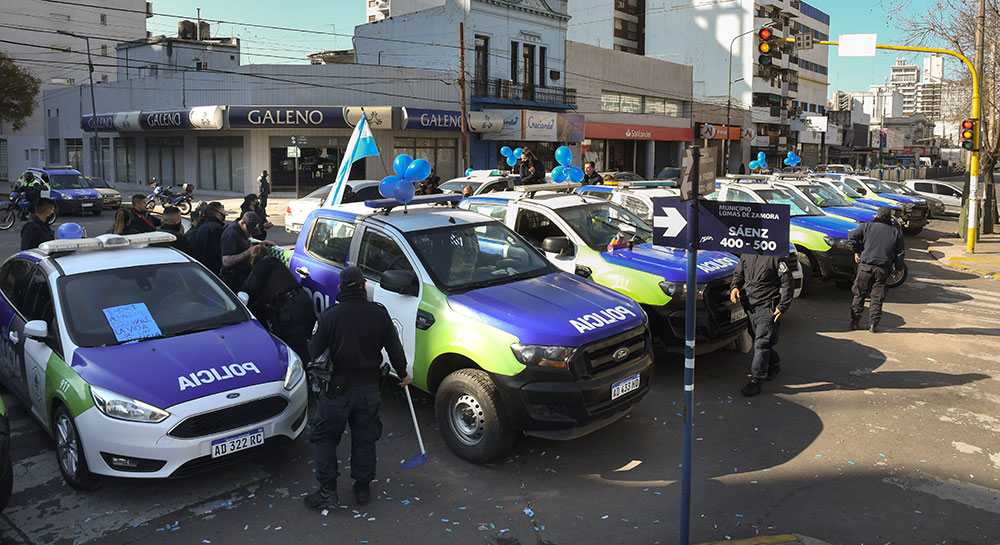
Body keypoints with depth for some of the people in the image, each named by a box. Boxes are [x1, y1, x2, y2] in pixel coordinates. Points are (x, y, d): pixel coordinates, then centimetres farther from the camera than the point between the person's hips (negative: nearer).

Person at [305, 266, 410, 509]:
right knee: (365, 438, 15)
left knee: (325, 436, 11)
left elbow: (315, 352, -4)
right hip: (368, 389, 2)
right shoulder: (379, 314, -5)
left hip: (337, 388, -2)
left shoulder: (329, 316, -10)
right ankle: (362, 488, 22)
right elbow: (394, 348, 2)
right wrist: (402, 374, 18)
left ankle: (328, 490, 8)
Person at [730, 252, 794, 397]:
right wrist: (735, 287, -3)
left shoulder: (775, 257, -11)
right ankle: (774, 366, 39)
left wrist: (782, 307, -11)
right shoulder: (746, 255, 5)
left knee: (761, 343, -10)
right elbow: (738, 274, 20)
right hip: (749, 307, 7)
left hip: (767, 308, -6)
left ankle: (755, 380, -9)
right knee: (757, 340, 17)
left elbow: (787, 283, -7)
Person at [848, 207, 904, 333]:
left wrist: (856, 251, 6)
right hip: (883, 269, 1)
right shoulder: (896, 233, 13)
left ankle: (854, 321, 9)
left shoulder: (867, 226, 7)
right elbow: (900, 252, 12)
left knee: (859, 294, 8)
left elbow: (852, 236, -5)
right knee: (877, 298, 7)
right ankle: (873, 323, 4)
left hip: (865, 265, -1)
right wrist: (898, 268, 21)